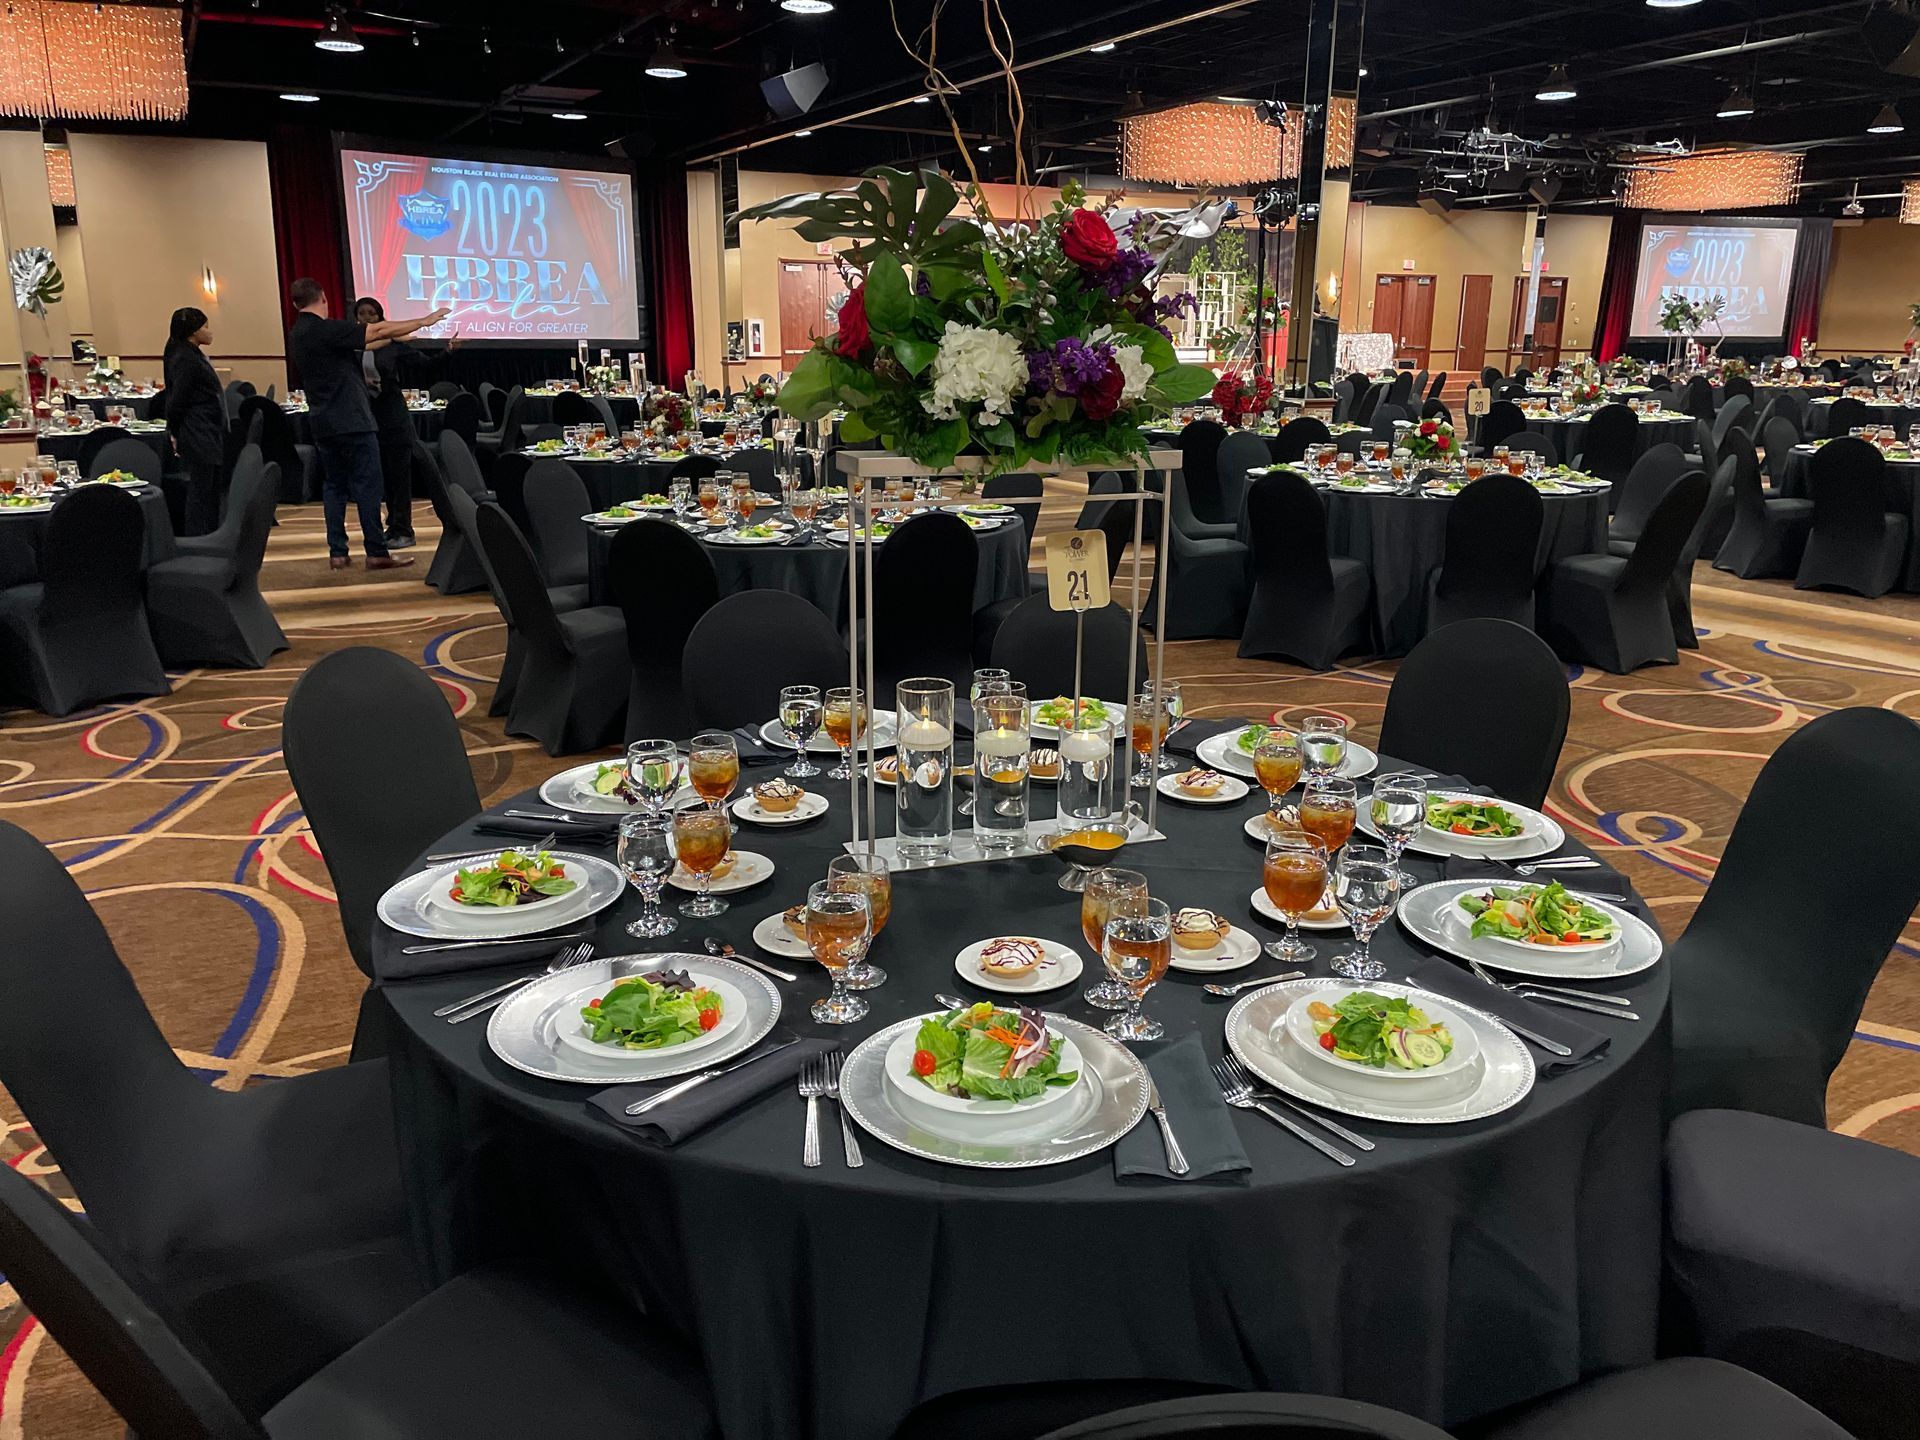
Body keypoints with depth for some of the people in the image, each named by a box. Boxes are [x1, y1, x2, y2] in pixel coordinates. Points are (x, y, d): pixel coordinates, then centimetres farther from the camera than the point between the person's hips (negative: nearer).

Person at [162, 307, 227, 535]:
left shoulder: (194, 356, 15)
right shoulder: (185, 359, -15)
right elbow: (177, 401, -17)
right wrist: (175, 434, -9)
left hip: (208, 434, 10)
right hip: (198, 435, -10)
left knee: (213, 489, 12)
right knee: (201, 489, -6)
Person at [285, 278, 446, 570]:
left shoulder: (297, 335, 12)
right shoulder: (326, 329, -14)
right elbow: (379, 330, -14)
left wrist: (394, 337, 25)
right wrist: (424, 321, -5)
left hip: (322, 422, 8)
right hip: (351, 420, -8)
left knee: (333, 484, 11)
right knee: (367, 484, -5)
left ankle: (337, 553, 9)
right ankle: (376, 552, -5)